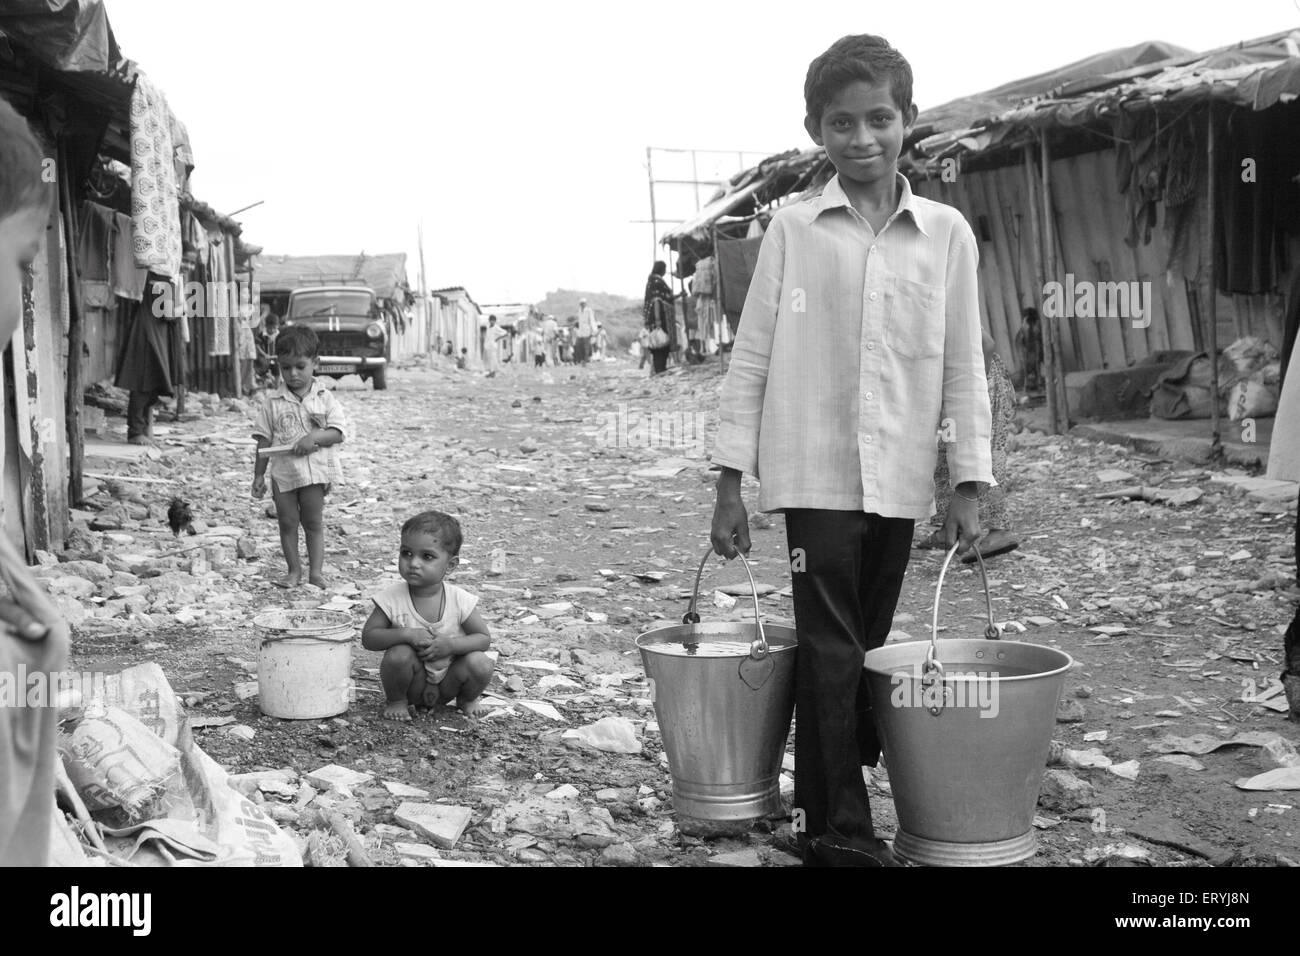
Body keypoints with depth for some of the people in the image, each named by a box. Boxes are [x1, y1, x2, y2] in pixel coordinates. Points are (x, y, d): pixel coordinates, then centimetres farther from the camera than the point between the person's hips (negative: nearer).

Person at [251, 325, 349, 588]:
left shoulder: (325, 398, -1)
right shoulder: (272, 401, 1)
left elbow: (338, 433, -5)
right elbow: (264, 440, 4)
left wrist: (315, 436, -23)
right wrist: (259, 475, 3)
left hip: (315, 471, -1)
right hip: (283, 472, 1)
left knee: (314, 523, 6)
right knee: (287, 522, 7)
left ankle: (316, 572, 10)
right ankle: (294, 571, 17)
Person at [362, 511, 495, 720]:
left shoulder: (460, 600, -15)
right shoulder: (392, 598, -16)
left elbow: (483, 638, -8)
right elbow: (368, 638, -14)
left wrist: (451, 644, -27)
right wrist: (406, 635, -30)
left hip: (447, 683, 1)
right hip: (412, 684, -1)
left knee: (480, 664, -24)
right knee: (399, 654, -30)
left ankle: (467, 699, 10)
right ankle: (395, 701, 0)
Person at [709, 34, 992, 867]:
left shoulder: (947, 233, 5)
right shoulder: (793, 230, 1)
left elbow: (963, 368, 6)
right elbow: (751, 359, 1)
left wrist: (970, 484, 1)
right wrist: (730, 483, -3)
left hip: (901, 482, 3)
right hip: (815, 476, -2)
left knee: (867, 650, 11)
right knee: (831, 655, -3)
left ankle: (830, 801, 25)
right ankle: (839, 832, 6)